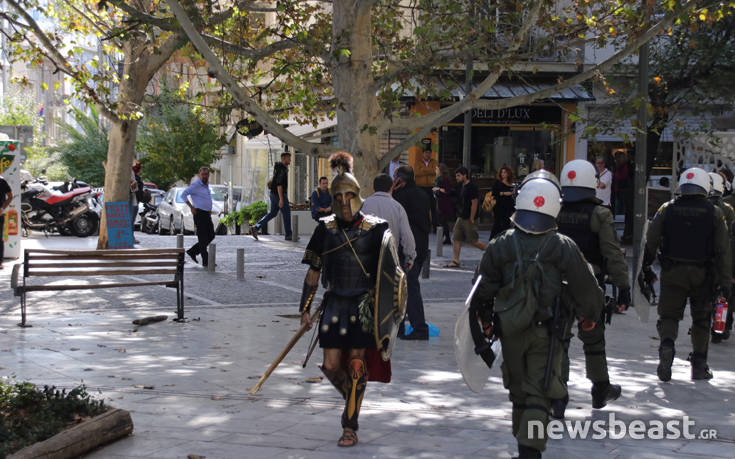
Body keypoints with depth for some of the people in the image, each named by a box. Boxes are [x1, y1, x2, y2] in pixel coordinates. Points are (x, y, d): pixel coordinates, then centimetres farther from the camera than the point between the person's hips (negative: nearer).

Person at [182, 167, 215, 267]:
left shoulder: (207, 184, 14)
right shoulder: (196, 185, -11)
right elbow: (183, 195, -14)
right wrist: (192, 207, -14)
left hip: (207, 214, 9)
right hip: (199, 214, -9)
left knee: (211, 236, 10)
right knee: (203, 237, -6)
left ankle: (193, 251, 20)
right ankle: (205, 261, -4)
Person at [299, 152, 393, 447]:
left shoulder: (375, 228, -2)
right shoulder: (325, 228, 6)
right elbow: (313, 271, 10)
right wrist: (305, 308, 7)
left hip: (364, 304, -3)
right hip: (335, 303, 3)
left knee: (356, 363, -3)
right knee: (331, 365, -1)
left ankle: (350, 428, 5)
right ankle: (353, 400, 31)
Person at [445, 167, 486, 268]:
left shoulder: (472, 187, -15)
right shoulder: (462, 187, 13)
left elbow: (474, 204, -18)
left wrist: (471, 219, -19)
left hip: (468, 219, -9)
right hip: (461, 218, 9)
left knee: (474, 241, -3)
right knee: (456, 239, 3)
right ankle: (456, 261, 5)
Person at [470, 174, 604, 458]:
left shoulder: (499, 246, -5)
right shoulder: (564, 248, -9)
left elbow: (483, 290, 1)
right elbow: (586, 288, -1)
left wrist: (486, 321, 18)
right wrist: (589, 316, 18)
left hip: (509, 331, 2)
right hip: (547, 333, -2)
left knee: (519, 389, 18)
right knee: (538, 393, 0)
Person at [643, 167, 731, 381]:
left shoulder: (667, 209, -1)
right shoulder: (714, 213, -3)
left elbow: (650, 241, 1)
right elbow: (723, 251, -4)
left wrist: (646, 267, 15)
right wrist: (725, 281, -1)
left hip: (672, 274, 0)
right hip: (703, 275, 0)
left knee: (668, 315, 9)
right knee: (701, 320, 12)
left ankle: (667, 344, -20)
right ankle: (699, 366, 14)